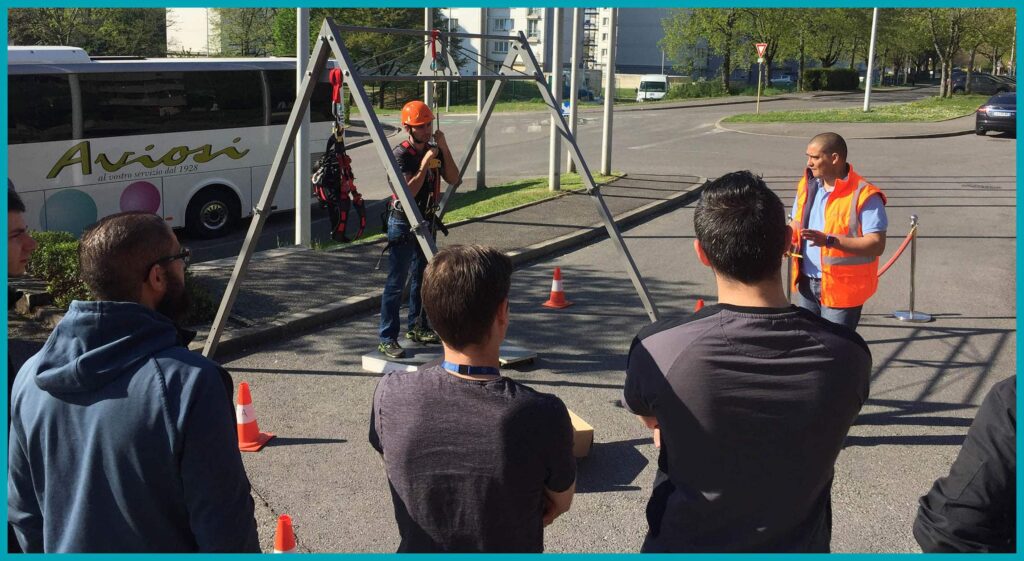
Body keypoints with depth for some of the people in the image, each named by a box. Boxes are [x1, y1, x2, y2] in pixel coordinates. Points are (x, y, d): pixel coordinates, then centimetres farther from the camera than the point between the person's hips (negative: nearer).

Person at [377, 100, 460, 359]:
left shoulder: (434, 151, 7)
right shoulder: (401, 154, -15)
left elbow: (454, 179, -1)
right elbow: (408, 192, -23)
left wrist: (444, 149, -9)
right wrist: (424, 164, -26)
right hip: (402, 223, -8)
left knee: (422, 277, 16)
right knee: (396, 282, -7)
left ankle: (417, 327, 30)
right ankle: (387, 339, -5)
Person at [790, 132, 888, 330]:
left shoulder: (864, 196, -16)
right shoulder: (807, 185, 6)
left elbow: (877, 244, -21)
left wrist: (829, 240, -31)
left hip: (841, 289, -7)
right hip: (806, 284, 7)